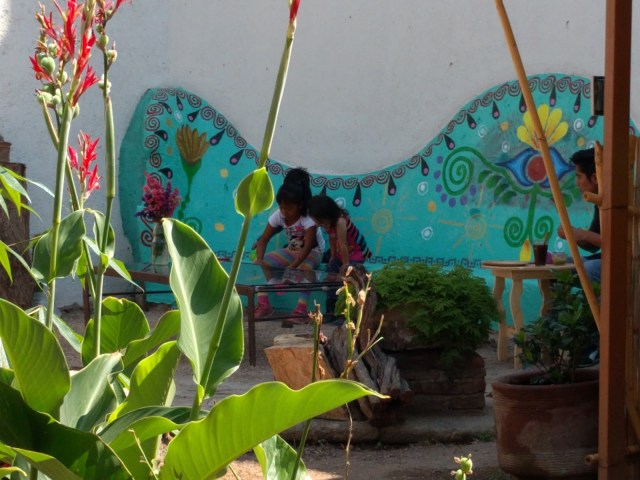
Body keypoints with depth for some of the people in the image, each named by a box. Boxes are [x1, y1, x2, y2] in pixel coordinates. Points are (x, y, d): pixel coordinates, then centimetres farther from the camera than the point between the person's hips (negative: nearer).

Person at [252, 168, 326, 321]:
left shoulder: (308, 218, -30)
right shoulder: (278, 216, -16)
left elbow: (307, 247, -36)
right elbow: (263, 240, -14)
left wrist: (291, 267, -48)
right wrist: (260, 260, -34)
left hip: (313, 252, -5)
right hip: (291, 250, 5)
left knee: (304, 268, -40)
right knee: (262, 263, -16)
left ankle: (301, 309, -38)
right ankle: (263, 305, -14)